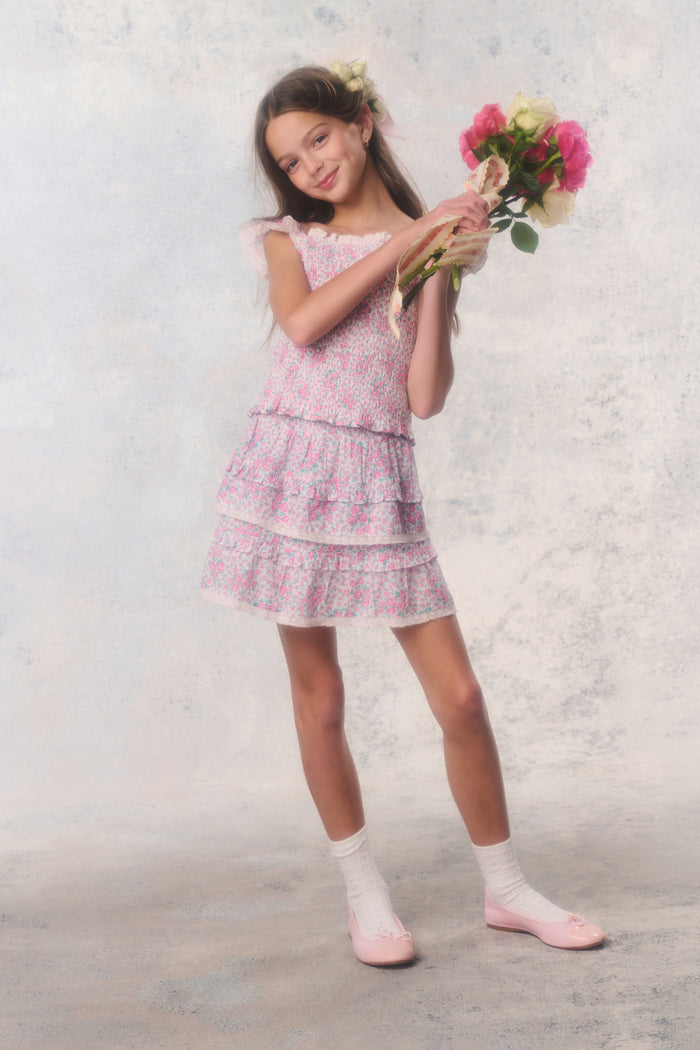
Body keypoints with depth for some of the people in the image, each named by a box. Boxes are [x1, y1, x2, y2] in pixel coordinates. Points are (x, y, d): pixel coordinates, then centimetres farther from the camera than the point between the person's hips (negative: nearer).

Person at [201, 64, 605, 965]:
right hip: (293, 466, 0)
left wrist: (439, 274, -7)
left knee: (459, 696, -2)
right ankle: (365, 894, 20)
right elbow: (304, 322, -13)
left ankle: (506, 889, 17)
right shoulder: (288, 237, 11)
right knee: (317, 695, 3)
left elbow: (426, 397, -1)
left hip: (377, 483, 0)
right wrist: (408, 239, -10)